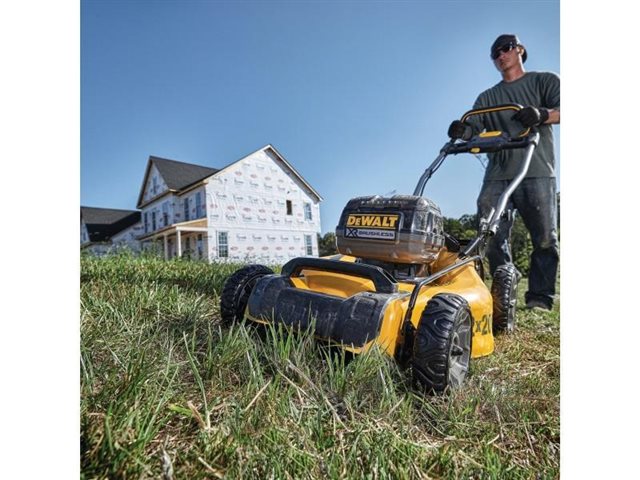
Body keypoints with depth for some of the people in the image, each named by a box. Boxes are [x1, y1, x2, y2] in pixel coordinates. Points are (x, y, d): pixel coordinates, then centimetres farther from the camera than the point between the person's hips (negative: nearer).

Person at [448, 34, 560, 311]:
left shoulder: (545, 81, 18)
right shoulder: (487, 98, 26)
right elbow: (474, 127, 9)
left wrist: (542, 115, -20)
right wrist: (462, 131, -14)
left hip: (537, 173, -2)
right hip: (497, 176, 2)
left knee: (544, 237, -4)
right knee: (492, 236, -7)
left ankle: (540, 297, 4)